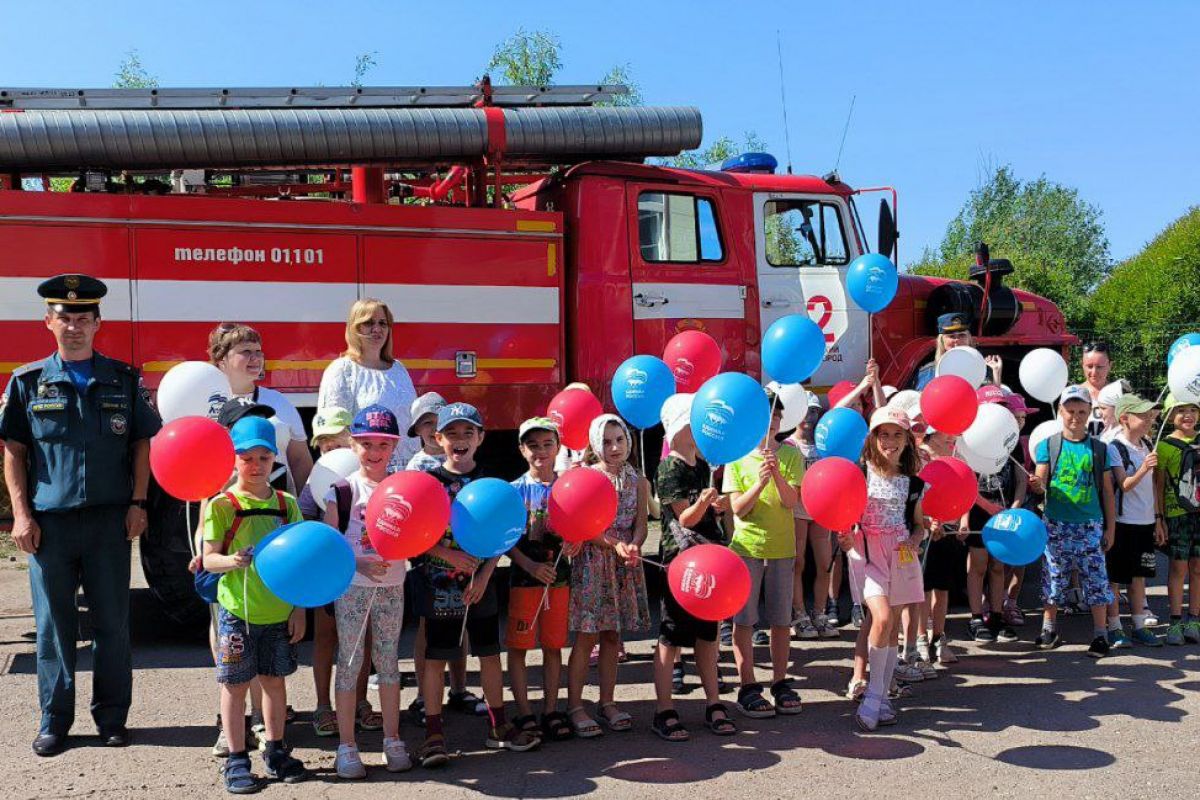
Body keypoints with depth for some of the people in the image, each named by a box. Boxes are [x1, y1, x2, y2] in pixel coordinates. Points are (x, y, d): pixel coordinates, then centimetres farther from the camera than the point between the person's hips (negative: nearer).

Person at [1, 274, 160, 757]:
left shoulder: (123, 381, 7)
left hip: (109, 520, 1)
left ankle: (112, 717, 18)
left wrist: (137, 504, 0)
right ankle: (54, 720, 18)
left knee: (112, 623, 6)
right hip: (48, 522, 0)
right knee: (54, 624, 7)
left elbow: (142, 444, 8)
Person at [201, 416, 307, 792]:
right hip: (237, 610, -3)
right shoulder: (221, 505, -5)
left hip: (280, 612, 3)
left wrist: (299, 609, 4)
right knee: (235, 684, 5)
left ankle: (275, 751, 27)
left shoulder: (285, 503, 4)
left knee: (275, 679, 13)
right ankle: (237, 759, 16)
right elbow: (209, 559, -6)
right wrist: (231, 561, -28)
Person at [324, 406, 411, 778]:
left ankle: (393, 740, 21)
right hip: (352, 588, -2)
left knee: (388, 662, 11)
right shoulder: (342, 491, -5)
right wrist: (360, 564, -20)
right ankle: (346, 746, 13)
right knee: (350, 663, 4)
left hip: (392, 587, 3)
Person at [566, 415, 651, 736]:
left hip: (625, 565, 4)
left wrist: (633, 546, -18)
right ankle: (574, 705, 5)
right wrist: (616, 545, -21)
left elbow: (640, 524, 3)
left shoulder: (638, 481, 7)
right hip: (592, 562, -4)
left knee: (612, 636, 10)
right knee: (586, 637, -3)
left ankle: (607, 702, 20)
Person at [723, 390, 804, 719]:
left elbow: (790, 501, -8)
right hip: (746, 546, -1)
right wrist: (760, 482, -22)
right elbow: (738, 509, -7)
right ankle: (748, 686, 9)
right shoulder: (737, 458, 0)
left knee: (781, 619, 8)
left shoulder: (791, 455, 2)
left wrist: (777, 474, -25)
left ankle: (780, 682, 20)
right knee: (744, 619, 1)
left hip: (782, 547, 1)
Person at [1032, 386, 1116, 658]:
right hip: (1056, 524, 0)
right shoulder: (1048, 445, 3)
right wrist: (1036, 484, -30)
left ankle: (1100, 634, 8)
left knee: (1095, 578, 0)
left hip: (1090, 525, 0)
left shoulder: (1099, 448, 5)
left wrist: (1110, 528, 5)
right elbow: (1040, 479, -5)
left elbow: (1107, 491, 8)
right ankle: (1049, 629, 19)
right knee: (1054, 578, 8)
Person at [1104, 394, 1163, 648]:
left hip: (1145, 522, 7)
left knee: (1139, 575, 12)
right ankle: (1115, 628, 9)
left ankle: (1139, 626, 20)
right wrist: (1143, 469, -36)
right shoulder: (1114, 448, -12)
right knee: (1115, 577, 1)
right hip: (1122, 521, -7)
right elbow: (1124, 485, -19)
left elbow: (1152, 486, 15)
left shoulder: (1147, 446, 9)